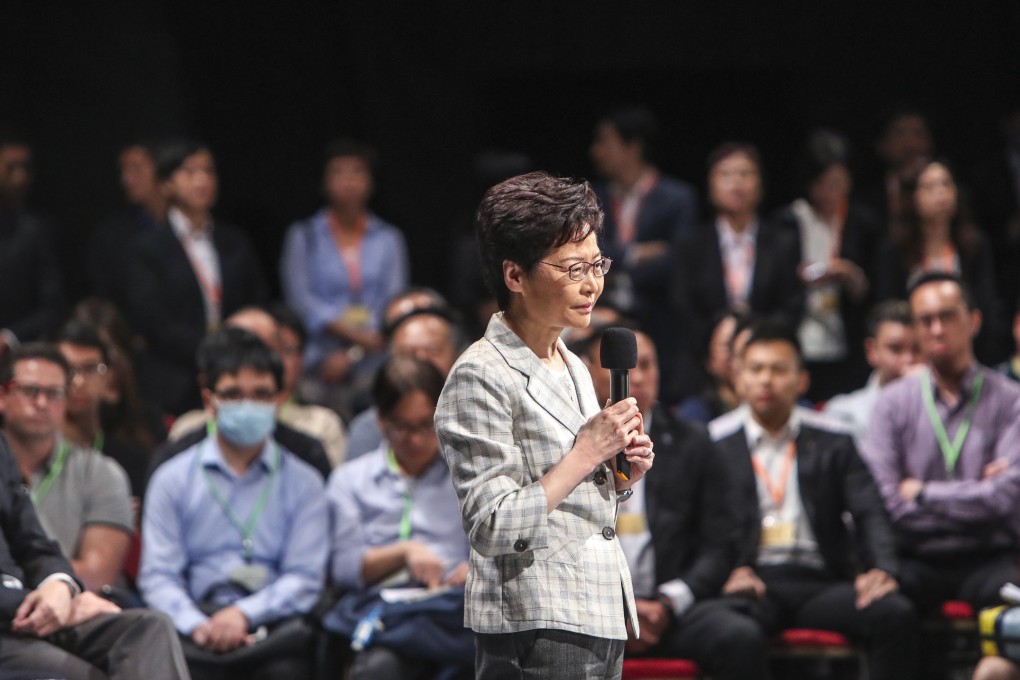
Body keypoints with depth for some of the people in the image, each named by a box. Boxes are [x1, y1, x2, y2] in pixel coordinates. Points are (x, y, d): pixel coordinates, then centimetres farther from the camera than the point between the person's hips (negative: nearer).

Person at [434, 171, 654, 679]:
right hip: (535, 632, -8)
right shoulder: (481, 378, -12)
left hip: (602, 616, 8)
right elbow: (493, 529, -19)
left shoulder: (575, 370, 15)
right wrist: (587, 453, -16)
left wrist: (619, 476, 4)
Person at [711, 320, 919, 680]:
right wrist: (729, 571, -18)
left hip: (818, 583, 2)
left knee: (897, 615, -28)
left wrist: (882, 569, -13)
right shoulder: (716, 445, 13)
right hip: (754, 584, -2)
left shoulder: (833, 444, 19)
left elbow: (869, 515, 8)